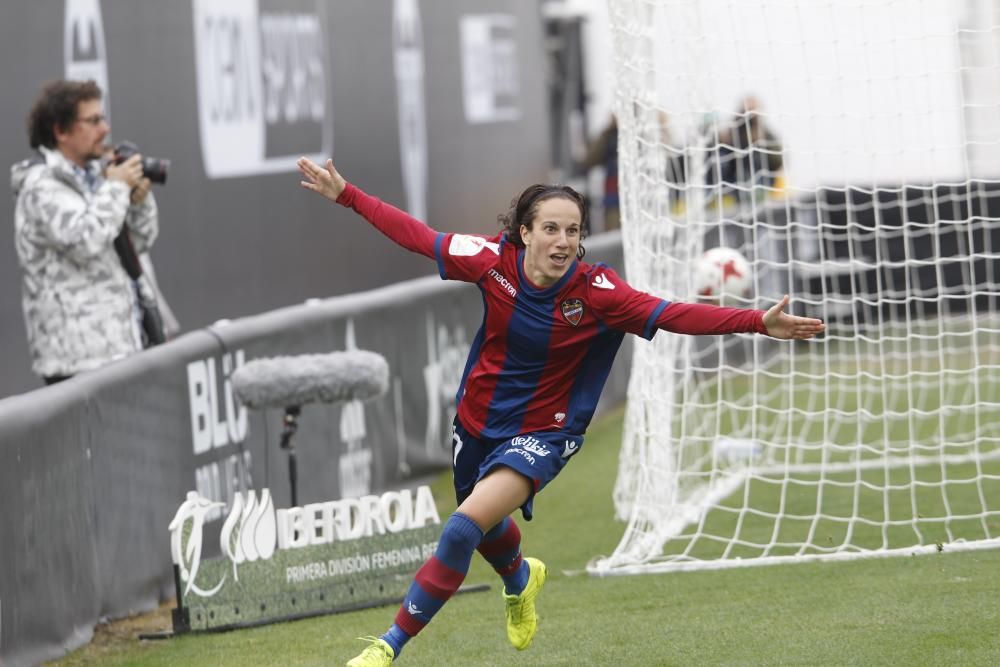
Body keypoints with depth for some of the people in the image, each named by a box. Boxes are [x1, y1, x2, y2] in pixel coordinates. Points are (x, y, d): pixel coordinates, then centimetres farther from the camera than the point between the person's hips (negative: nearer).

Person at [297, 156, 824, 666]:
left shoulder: (596, 291, -24)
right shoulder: (493, 260, -18)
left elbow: (676, 315, -29)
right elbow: (415, 235, -6)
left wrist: (758, 323, -40)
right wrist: (346, 195, -5)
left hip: (540, 433, -4)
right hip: (478, 419, 4)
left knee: (463, 529, -23)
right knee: (486, 531, 27)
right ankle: (520, 579, 66)